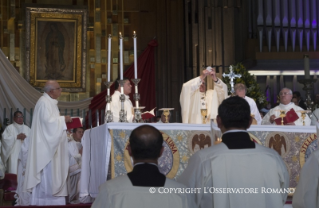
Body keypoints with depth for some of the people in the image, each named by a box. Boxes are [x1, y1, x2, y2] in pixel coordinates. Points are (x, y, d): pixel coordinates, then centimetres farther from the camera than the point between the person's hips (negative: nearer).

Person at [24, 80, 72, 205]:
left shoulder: (50, 102, 16)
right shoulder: (44, 102, -16)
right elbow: (48, 121, -23)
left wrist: (63, 120, 8)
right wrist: (63, 119, -14)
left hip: (50, 144, 10)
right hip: (46, 144, -10)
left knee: (50, 171, 10)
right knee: (47, 171, -8)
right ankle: (45, 200, -3)